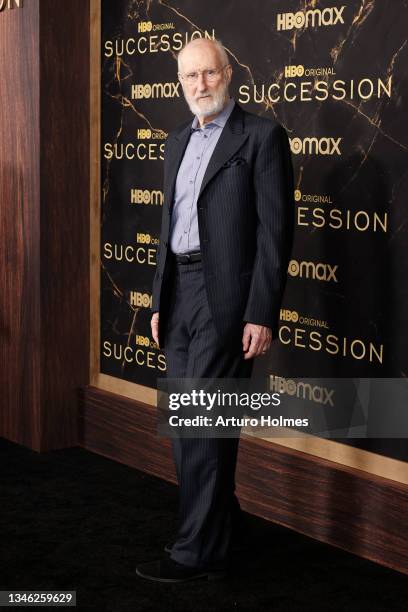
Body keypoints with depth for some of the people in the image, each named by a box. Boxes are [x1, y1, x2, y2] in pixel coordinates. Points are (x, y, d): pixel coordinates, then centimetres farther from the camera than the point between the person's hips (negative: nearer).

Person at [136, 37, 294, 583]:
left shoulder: (262, 135, -6)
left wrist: (262, 314, -16)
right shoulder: (177, 142, 16)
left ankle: (200, 551, 3)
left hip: (225, 295, -7)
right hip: (179, 292, 8)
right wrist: (159, 302, 16)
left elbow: (275, 231, -11)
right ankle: (219, 513, 31)